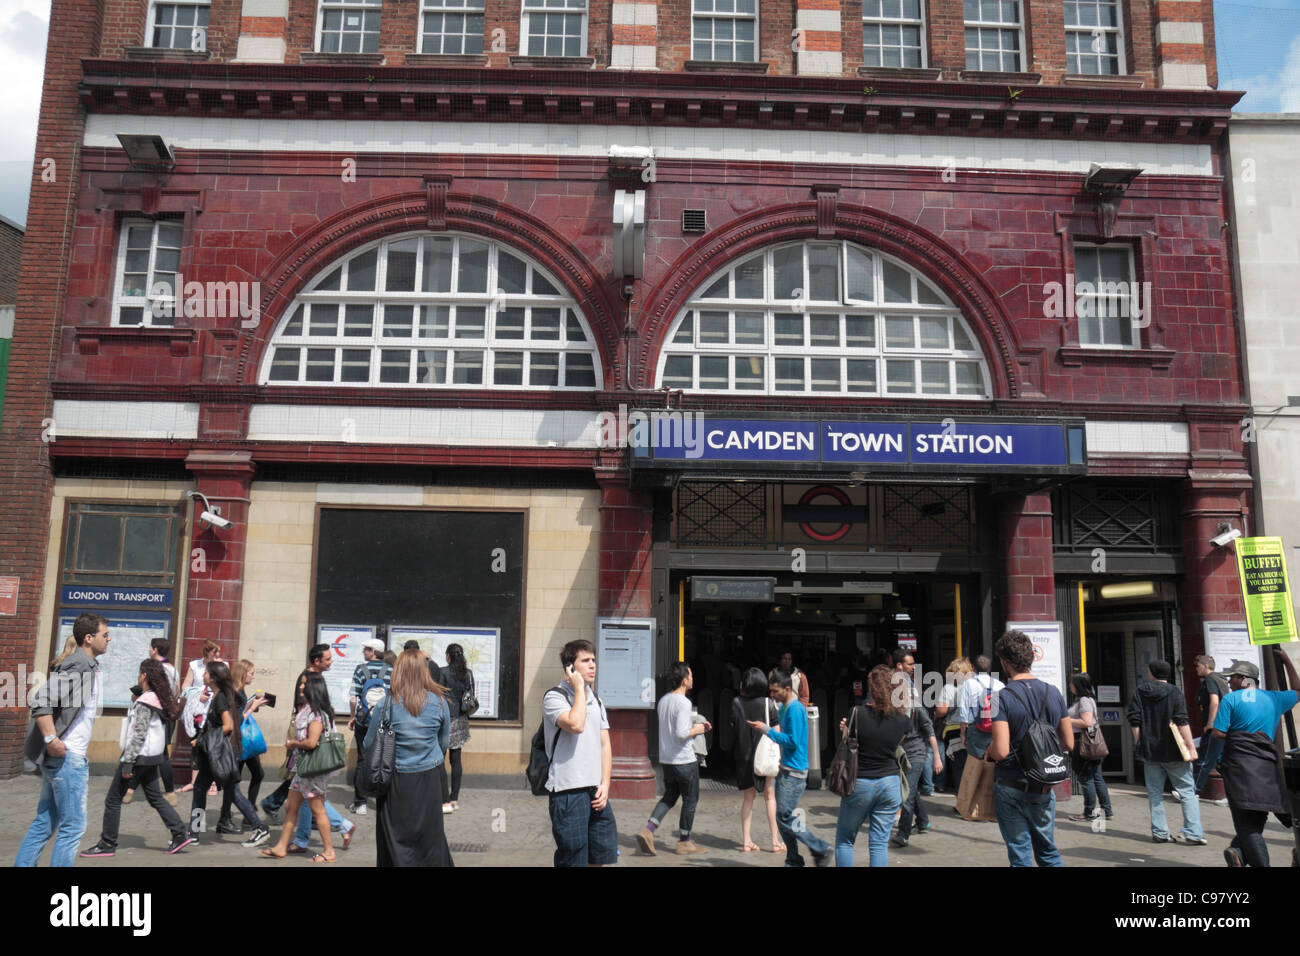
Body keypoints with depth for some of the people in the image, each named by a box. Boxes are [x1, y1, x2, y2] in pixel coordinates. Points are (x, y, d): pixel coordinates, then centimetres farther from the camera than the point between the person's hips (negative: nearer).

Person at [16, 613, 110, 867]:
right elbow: (42, 699, -25)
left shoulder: (90, 666, 15)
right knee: (73, 826, -4)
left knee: (45, 822, 15)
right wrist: (51, 740, -26)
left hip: (71, 757, 10)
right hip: (67, 757, -10)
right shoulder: (78, 665, -16)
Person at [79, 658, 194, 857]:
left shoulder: (145, 702, -17)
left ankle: (107, 845, 10)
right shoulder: (159, 700, 9)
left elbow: (138, 735, -21)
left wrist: (127, 763, -20)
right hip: (151, 757, 9)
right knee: (155, 798, 13)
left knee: (113, 800, 3)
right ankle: (180, 835, 9)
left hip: (139, 756, -9)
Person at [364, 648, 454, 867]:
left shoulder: (386, 704, -12)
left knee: (396, 838, 10)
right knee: (430, 836, 13)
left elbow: (368, 746, -1)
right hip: (430, 777, 2)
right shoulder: (439, 702, -4)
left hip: (397, 781, -2)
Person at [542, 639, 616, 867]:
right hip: (568, 791, -7)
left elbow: (605, 744, 14)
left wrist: (605, 785, 3)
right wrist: (579, 688, -13)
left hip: (596, 791, 7)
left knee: (600, 857, 10)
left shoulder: (595, 700, 16)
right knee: (572, 859, -2)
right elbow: (575, 725, -25)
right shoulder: (554, 697, -7)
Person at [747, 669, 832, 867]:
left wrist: (767, 730, -17)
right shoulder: (783, 708, 13)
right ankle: (793, 860, 19)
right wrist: (765, 729, 9)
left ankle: (821, 849, 2)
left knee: (785, 817, -9)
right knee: (782, 817, 11)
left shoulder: (795, 709, -16)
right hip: (785, 769, 10)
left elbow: (793, 741, -21)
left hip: (794, 771, -10)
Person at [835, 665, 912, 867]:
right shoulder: (903, 720, -4)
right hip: (890, 783, 3)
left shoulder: (858, 713, -14)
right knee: (880, 843, 10)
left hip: (859, 784, -3)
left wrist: (843, 729, 10)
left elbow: (846, 742, -8)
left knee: (844, 840, 13)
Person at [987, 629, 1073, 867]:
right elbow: (1068, 744, 6)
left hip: (1011, 787, -5)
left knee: (1019, 853, 6)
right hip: (1044, 788, 5)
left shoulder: (1002, 698, -17)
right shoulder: (1053, 693, 0)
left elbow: (1001, 751, -23)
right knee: (1048, 851, 19)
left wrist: (988, 752, -2)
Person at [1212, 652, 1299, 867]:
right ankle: (1238, 850, -11)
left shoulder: (1230, 699, 0)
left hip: (1238, 763, -3)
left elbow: (1218, 733, -7)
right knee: (1257, 819, 10)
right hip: (1267, 764, 3)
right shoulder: (1274, 698, 13)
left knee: (1246, 822, -2)